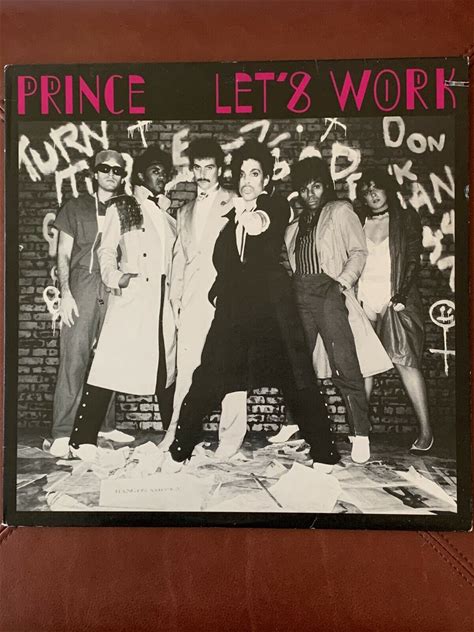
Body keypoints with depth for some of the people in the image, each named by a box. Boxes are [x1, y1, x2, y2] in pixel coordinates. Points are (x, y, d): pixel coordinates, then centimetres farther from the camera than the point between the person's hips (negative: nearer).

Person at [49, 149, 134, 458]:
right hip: (83, 288, -2)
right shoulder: (77, 207, 11)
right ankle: (62, 434, -5)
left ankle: (106, 424, 13)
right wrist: (66, 292, -6)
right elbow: (63, 254, 6)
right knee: (74, 357, -8)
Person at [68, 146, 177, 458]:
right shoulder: (121, 207, 9)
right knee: (110, 364, -9)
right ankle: (83, 438, -1)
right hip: (130, 297, -4)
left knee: (167, 366, 7)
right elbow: (107, 251, 0)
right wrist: (116, 277, -17)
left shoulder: (169, 215, 21)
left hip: (163, 300, 4)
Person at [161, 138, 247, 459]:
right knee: (186, 364, 1)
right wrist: (175, 294, 12)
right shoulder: (185, 212, 25)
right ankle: (179, 431, 9)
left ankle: (231, 435, 4)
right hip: (192, 298, 4)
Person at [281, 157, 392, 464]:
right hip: (300, 296, 5)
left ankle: (361, 435, -5)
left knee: (344, 364, -12)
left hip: (330, 292, -5)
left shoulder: (341, 211, 9)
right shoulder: (295, 225, 24)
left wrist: (343, 281, -15)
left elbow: (358, 252, 0)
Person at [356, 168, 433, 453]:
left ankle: (426, 430, 1)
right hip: (364, 300, 3)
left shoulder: (406, 218, 8)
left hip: (396, 300, -3)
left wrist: (401, 296, -12)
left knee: (405, 360, -7)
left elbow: (413, 261, 0)